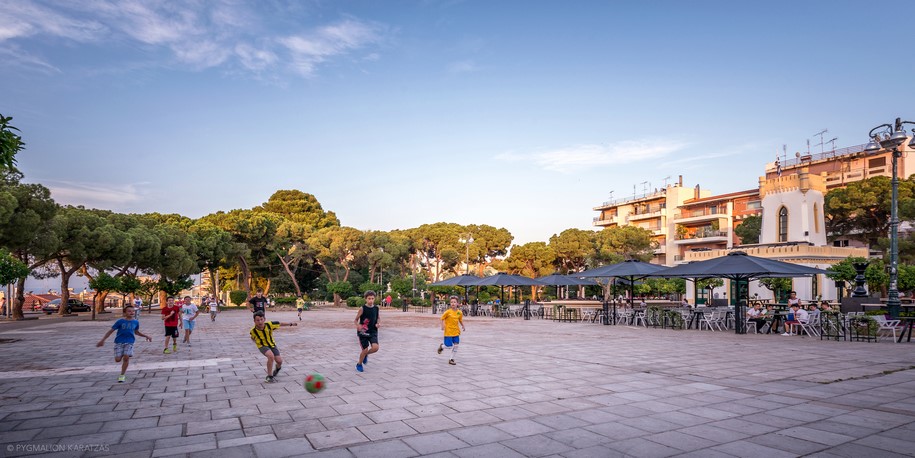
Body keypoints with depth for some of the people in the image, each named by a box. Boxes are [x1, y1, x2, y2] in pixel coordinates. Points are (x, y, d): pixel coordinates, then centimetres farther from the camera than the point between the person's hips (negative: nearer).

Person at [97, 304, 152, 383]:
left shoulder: (136, 322, 4)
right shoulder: (120, 321, -6)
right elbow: (111, 330, 0)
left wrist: (146, 336, 16)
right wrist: (103, 340, -3)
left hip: (129, 342, 1)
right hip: (119, 342, -1)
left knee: (126, 357, -16)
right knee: (118, 359, -10)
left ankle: (122, 375, 1)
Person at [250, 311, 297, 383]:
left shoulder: (269, 325, -22)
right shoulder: (253, 331, -21)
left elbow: (280, 324, -7)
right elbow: (252, 338, 5)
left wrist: (291, 324, 0)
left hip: (272, 344, 2)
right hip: (262, 346, -2)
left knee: (279, 361, -7)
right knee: (271, 356, -32)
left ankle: (278, 368, 34)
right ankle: (270, 376, -14)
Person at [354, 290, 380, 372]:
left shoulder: (376, 308, 2)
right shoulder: (362, 309, -10)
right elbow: (355, 320, -5)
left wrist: (378, 324, -4)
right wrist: (358, 325, -25)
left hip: (373, 331, 3)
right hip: (363, 332, -3)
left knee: (375, 348, -16)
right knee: (365, 350, 0)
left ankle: (366, 355, 18)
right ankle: (359, 364, 29)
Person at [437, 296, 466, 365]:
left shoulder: (459, 312, 0)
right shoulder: (448, 312, -12)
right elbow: (442, 318, -3)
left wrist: (463, 326, 6)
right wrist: (443, 325, -15)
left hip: (456, 331, 4)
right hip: (448, 331, -4)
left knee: (456, 345, 1)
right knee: (449, 346, -5)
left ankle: (451, 359, 16)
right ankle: (441, 346, 30)